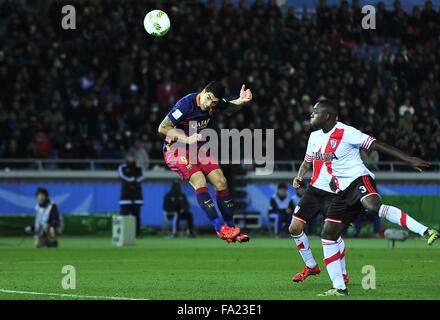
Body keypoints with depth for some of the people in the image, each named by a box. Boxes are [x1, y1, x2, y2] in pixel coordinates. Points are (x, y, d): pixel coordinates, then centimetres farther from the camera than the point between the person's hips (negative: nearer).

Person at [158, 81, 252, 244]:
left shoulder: (215, 103, -8)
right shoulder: (186, 104, -27)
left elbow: (229, 108, 17)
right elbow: (162, 128, -22)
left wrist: (241, 101, -4)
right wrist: (187, 139, -27)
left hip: (195, 147, 7)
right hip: (175, 149, -7)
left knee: (221, 182, -3)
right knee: (200, 182, -25)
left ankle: (230, 227, 7)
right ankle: (220, 229, -24)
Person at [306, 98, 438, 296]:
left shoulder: (345, 132, -12)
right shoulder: (315, 137, 11)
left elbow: (377, 145, -15)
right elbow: (310, 160, 31)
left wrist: (409, 160, -19)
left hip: (358, 179, -8)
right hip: (343, 191, 8)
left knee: (373, 206, -39)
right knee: (328, 234, 0)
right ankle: (339, 288, 5)